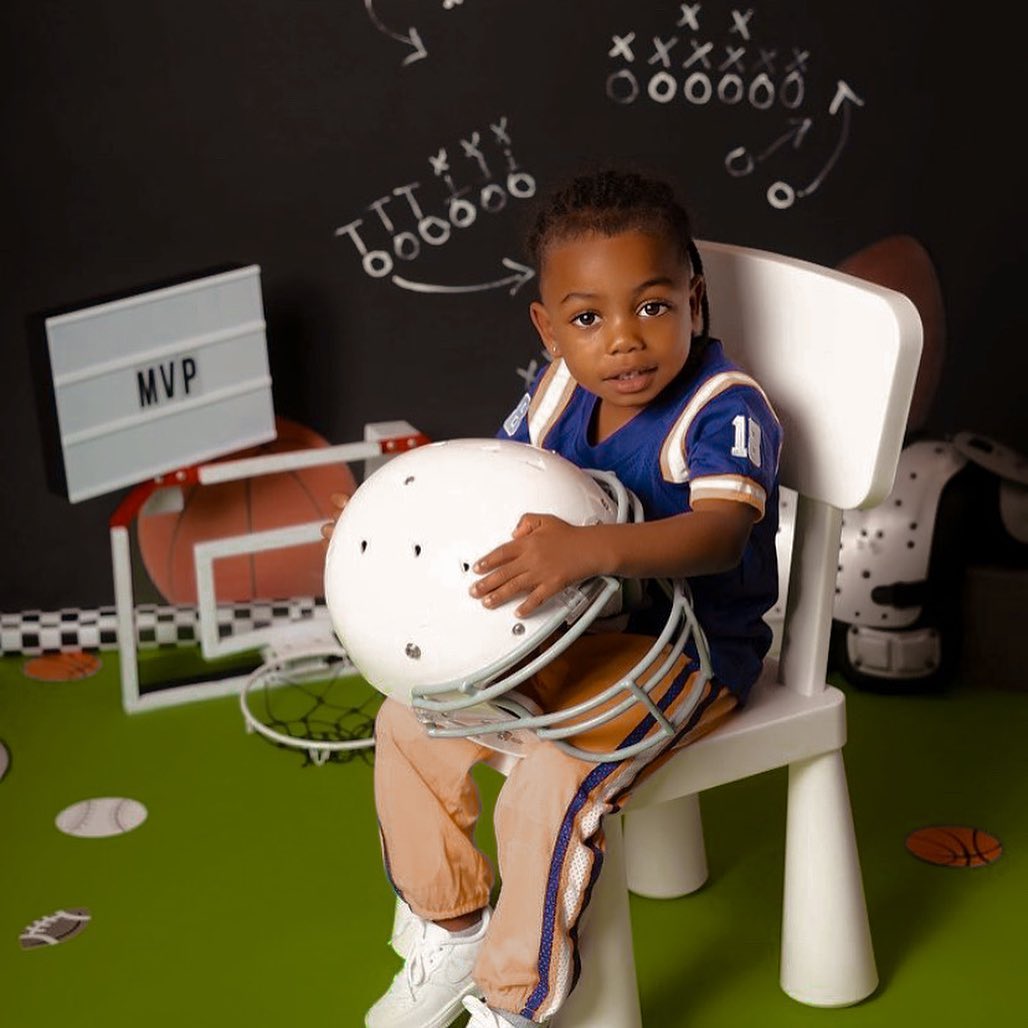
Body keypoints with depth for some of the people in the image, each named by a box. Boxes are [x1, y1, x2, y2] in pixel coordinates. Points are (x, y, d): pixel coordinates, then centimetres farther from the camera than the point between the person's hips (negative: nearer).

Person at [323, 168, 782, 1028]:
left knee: (551, 786, -29)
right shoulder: (558, 393, -1)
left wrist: (589, 549, -58)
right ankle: (449, 936, 25)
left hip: (692, 649, -8)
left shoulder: (726, 409, -23)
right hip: (569, 633, 8)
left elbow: (720, 533, -41)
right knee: (410, 723, 4)